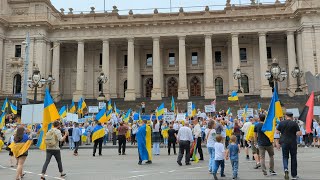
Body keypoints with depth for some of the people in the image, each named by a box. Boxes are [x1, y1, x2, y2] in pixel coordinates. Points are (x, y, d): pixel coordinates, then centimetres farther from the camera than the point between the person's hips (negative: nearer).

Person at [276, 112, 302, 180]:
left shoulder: (281, 123, -1)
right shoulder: (294, 123, -7)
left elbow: (277, 132, 3)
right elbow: (299, 133, -12)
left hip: (284, 142, 1)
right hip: (293, 143, -1)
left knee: (285, 157, 12)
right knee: (293, 158, 10)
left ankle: (286, 169, -16)